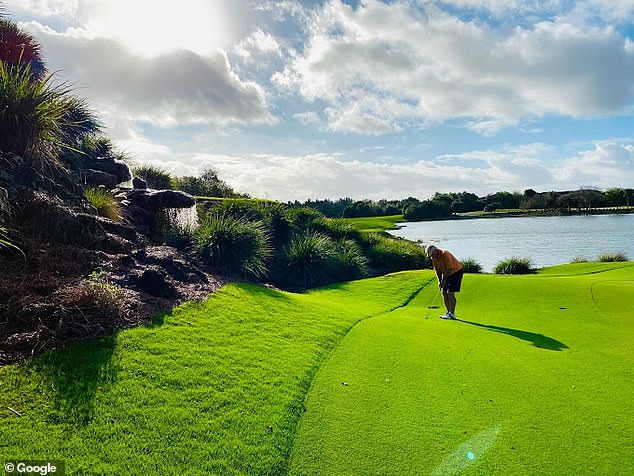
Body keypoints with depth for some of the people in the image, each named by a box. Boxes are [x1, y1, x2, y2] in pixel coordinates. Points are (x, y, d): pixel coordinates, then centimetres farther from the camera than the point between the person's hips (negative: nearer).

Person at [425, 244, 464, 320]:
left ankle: (452, 314, -10)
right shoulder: (433, 257, -5)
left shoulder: (445, 254, -28)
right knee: (444, 293, 3)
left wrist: (444, 280, -22)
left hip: (456, 271, -8)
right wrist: (439, 281, -5)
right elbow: (437, 269, 3)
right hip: (447, 273, 8)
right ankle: (448, 312, 11)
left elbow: (449, 269, -27)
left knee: (450, 293, -14)